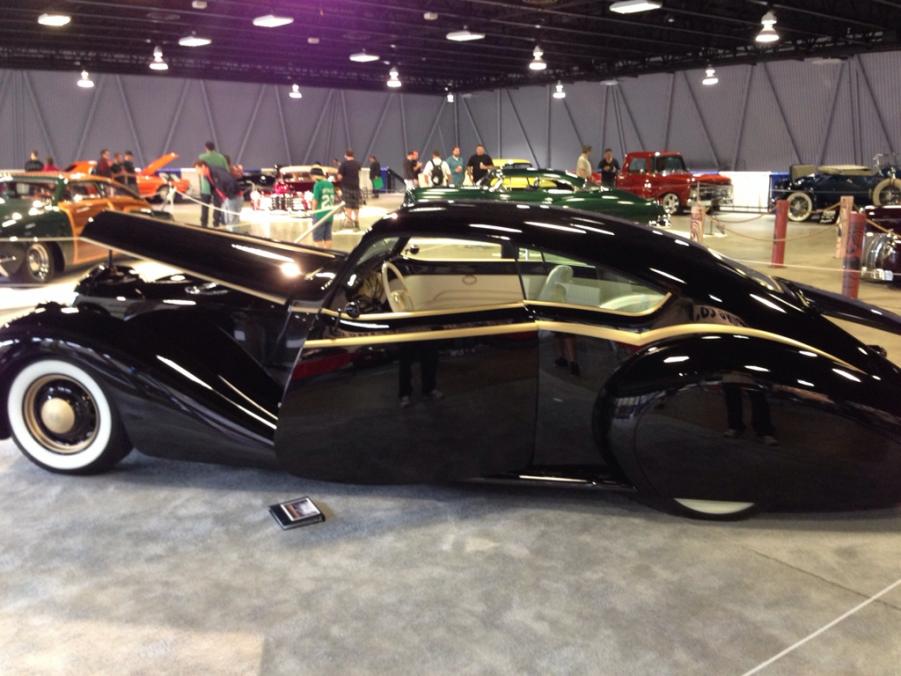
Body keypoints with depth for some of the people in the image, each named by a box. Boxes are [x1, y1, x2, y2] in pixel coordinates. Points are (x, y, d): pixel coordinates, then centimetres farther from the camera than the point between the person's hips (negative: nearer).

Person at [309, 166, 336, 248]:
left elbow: (315, 200, -12)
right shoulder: (330, 184, 7)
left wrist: (313, 211, 2)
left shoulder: (318, 184, -12)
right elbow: (332, 199, 11)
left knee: (317, 238, 1)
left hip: (320, 214, -6)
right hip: (329, 214, 7)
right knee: (328, 237, 12)